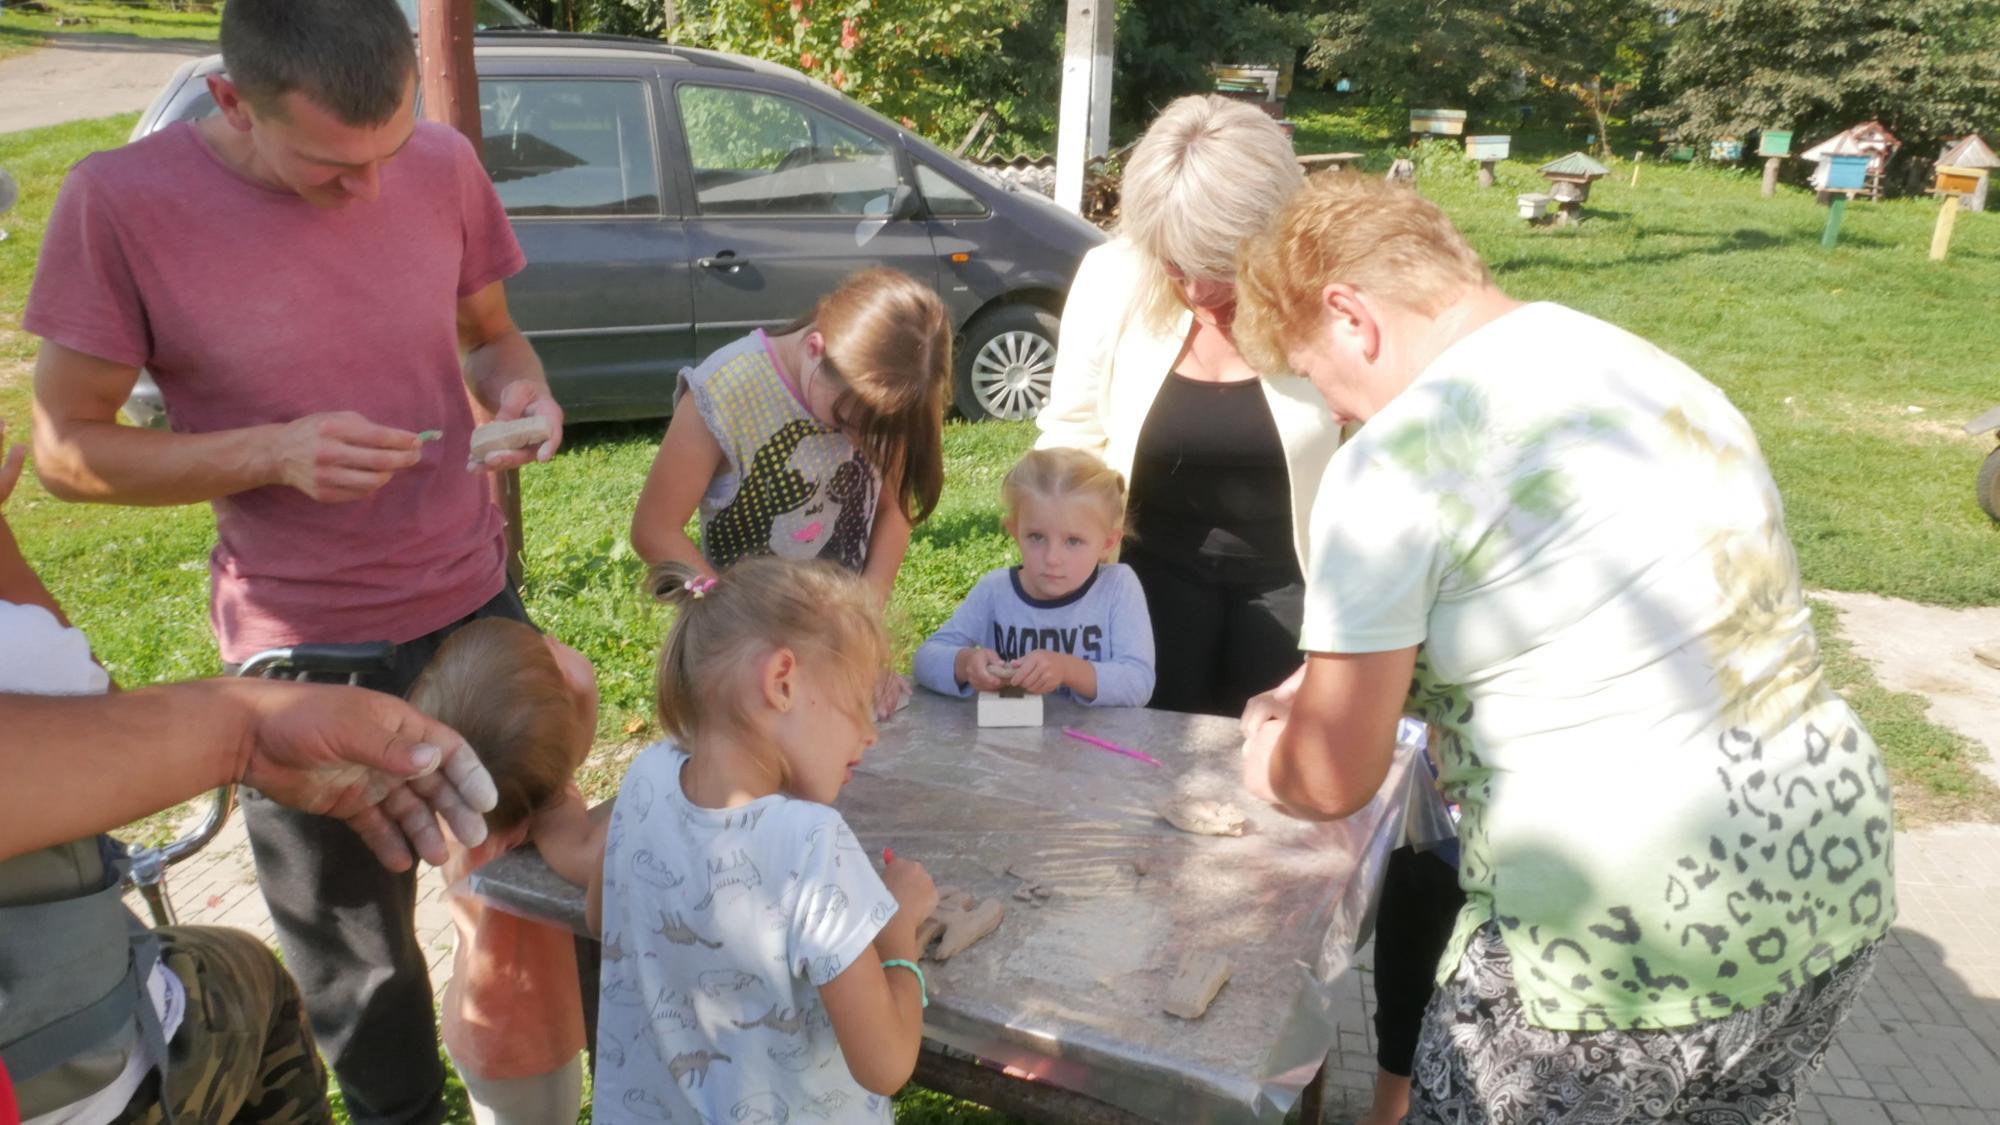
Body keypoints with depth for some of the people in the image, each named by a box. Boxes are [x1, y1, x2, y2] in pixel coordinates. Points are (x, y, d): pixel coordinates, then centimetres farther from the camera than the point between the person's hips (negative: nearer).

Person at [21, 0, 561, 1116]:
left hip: (477, 604, 3)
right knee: (353, 948, 16)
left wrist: (523, 389, -14)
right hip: (303, 649, -2)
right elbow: (67, 446, -9)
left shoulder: (445, 164, -6)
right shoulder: (122, 200, -15)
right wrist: (275, 451, -25)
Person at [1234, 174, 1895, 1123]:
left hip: (1622, 948, -8)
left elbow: (1331, 784, -11)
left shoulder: (1399, 457, -16)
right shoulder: (1648, 367, 9)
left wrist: (1272, 761, 12)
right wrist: (1339, 691, 21)